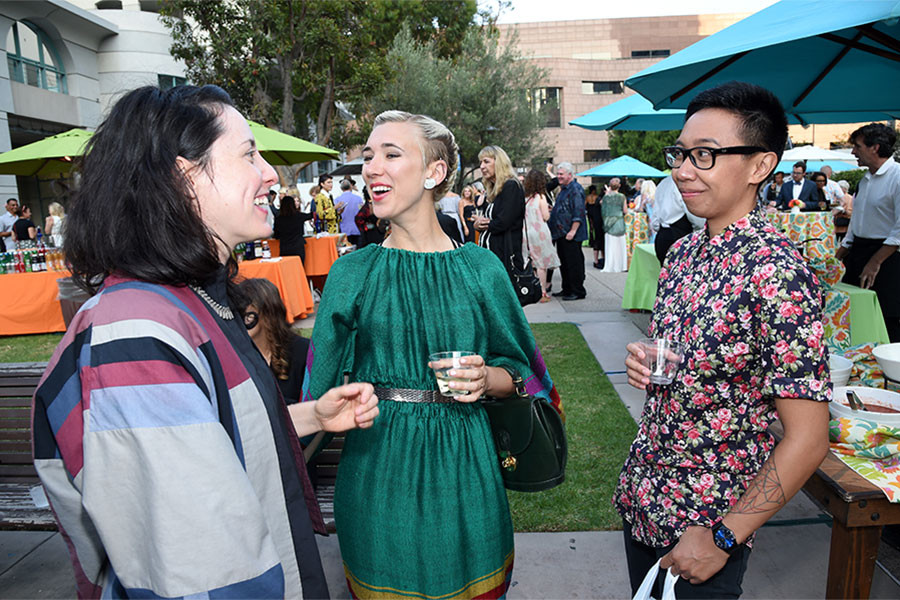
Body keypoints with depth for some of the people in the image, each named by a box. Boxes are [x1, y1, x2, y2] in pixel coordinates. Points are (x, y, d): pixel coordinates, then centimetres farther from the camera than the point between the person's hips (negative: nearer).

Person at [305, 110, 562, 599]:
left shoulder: (479, 268, -4)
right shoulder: (351, 272, -2)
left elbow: (517, 369, 3)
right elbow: (326, 384, 5)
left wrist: (486, 379, -16)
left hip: (461, 471, 0)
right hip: (376, 476, 0)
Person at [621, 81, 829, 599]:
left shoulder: (777, 272, -22)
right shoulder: (683, 252, 0)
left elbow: (807, 440, -21)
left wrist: (723, 538, -17)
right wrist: (646, 364, -7)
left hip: (704, 526, -7)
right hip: (640, 497, 7)